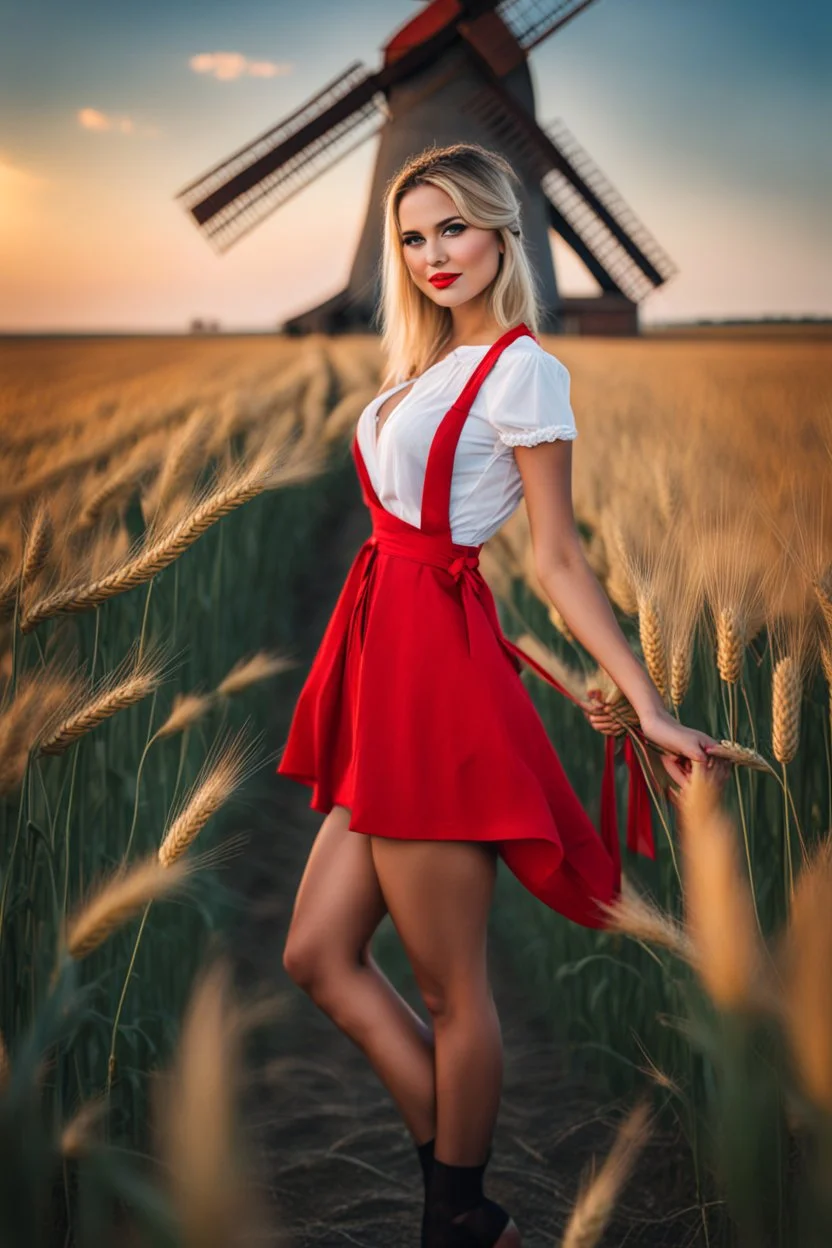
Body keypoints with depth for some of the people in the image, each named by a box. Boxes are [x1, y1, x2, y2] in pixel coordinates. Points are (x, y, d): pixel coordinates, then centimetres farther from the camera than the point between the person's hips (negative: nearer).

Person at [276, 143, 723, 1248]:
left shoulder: (523, 370, -7)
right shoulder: (429, 364, 18)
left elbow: (558, 557, -7)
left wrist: (650, 708, -10)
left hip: (437, 667, -9)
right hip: (387, 658, 9)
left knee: (448, 981, 4)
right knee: (320, 956, 11)